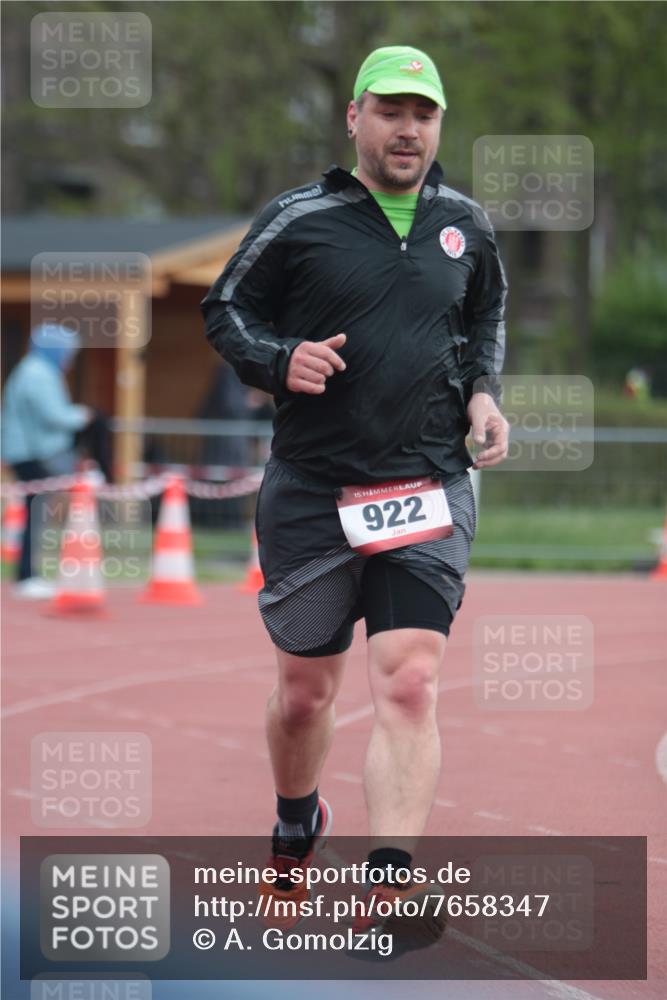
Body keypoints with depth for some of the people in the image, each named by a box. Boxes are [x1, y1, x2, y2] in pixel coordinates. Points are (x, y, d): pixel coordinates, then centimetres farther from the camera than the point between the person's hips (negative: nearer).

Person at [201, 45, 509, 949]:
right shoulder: (299, 220, -3)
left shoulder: (465, 227, 7)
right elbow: (226, 309, 5)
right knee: (305, 690, 12)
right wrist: (279, 360, -15)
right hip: (310, 492, -1)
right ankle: (297, 831, 42)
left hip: (429, 492, 1)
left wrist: (481, 391, 6)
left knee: (410, 683, -15)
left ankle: (388, 889, -18)